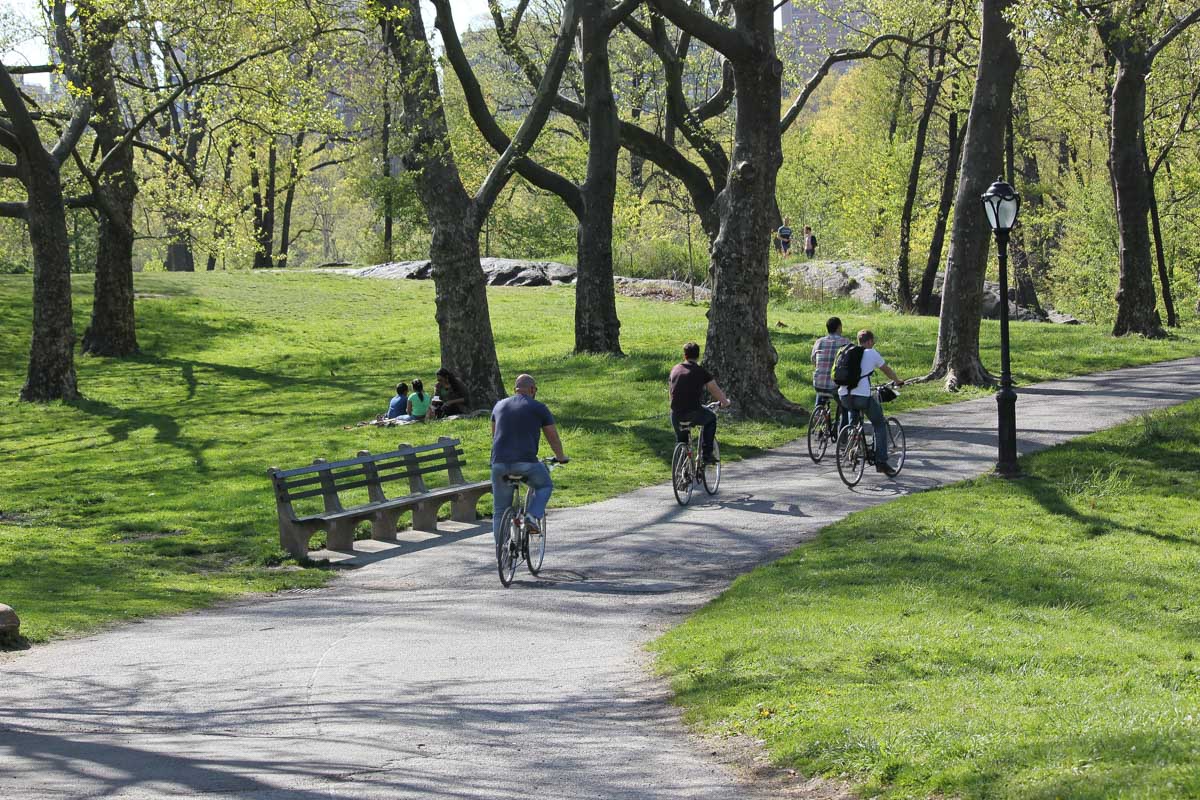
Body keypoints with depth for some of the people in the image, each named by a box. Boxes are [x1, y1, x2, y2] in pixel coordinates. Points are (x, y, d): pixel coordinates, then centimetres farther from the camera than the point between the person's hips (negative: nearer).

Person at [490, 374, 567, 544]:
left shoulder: (500, 406, 19)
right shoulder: (538, 408, 5)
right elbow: (552, 437, 13)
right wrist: (561, 457, 30)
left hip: (499, 462, 4)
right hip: (526, 462, -4)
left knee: (500, 511, 11)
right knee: (545, 485, 23)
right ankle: (533, 516, 0)